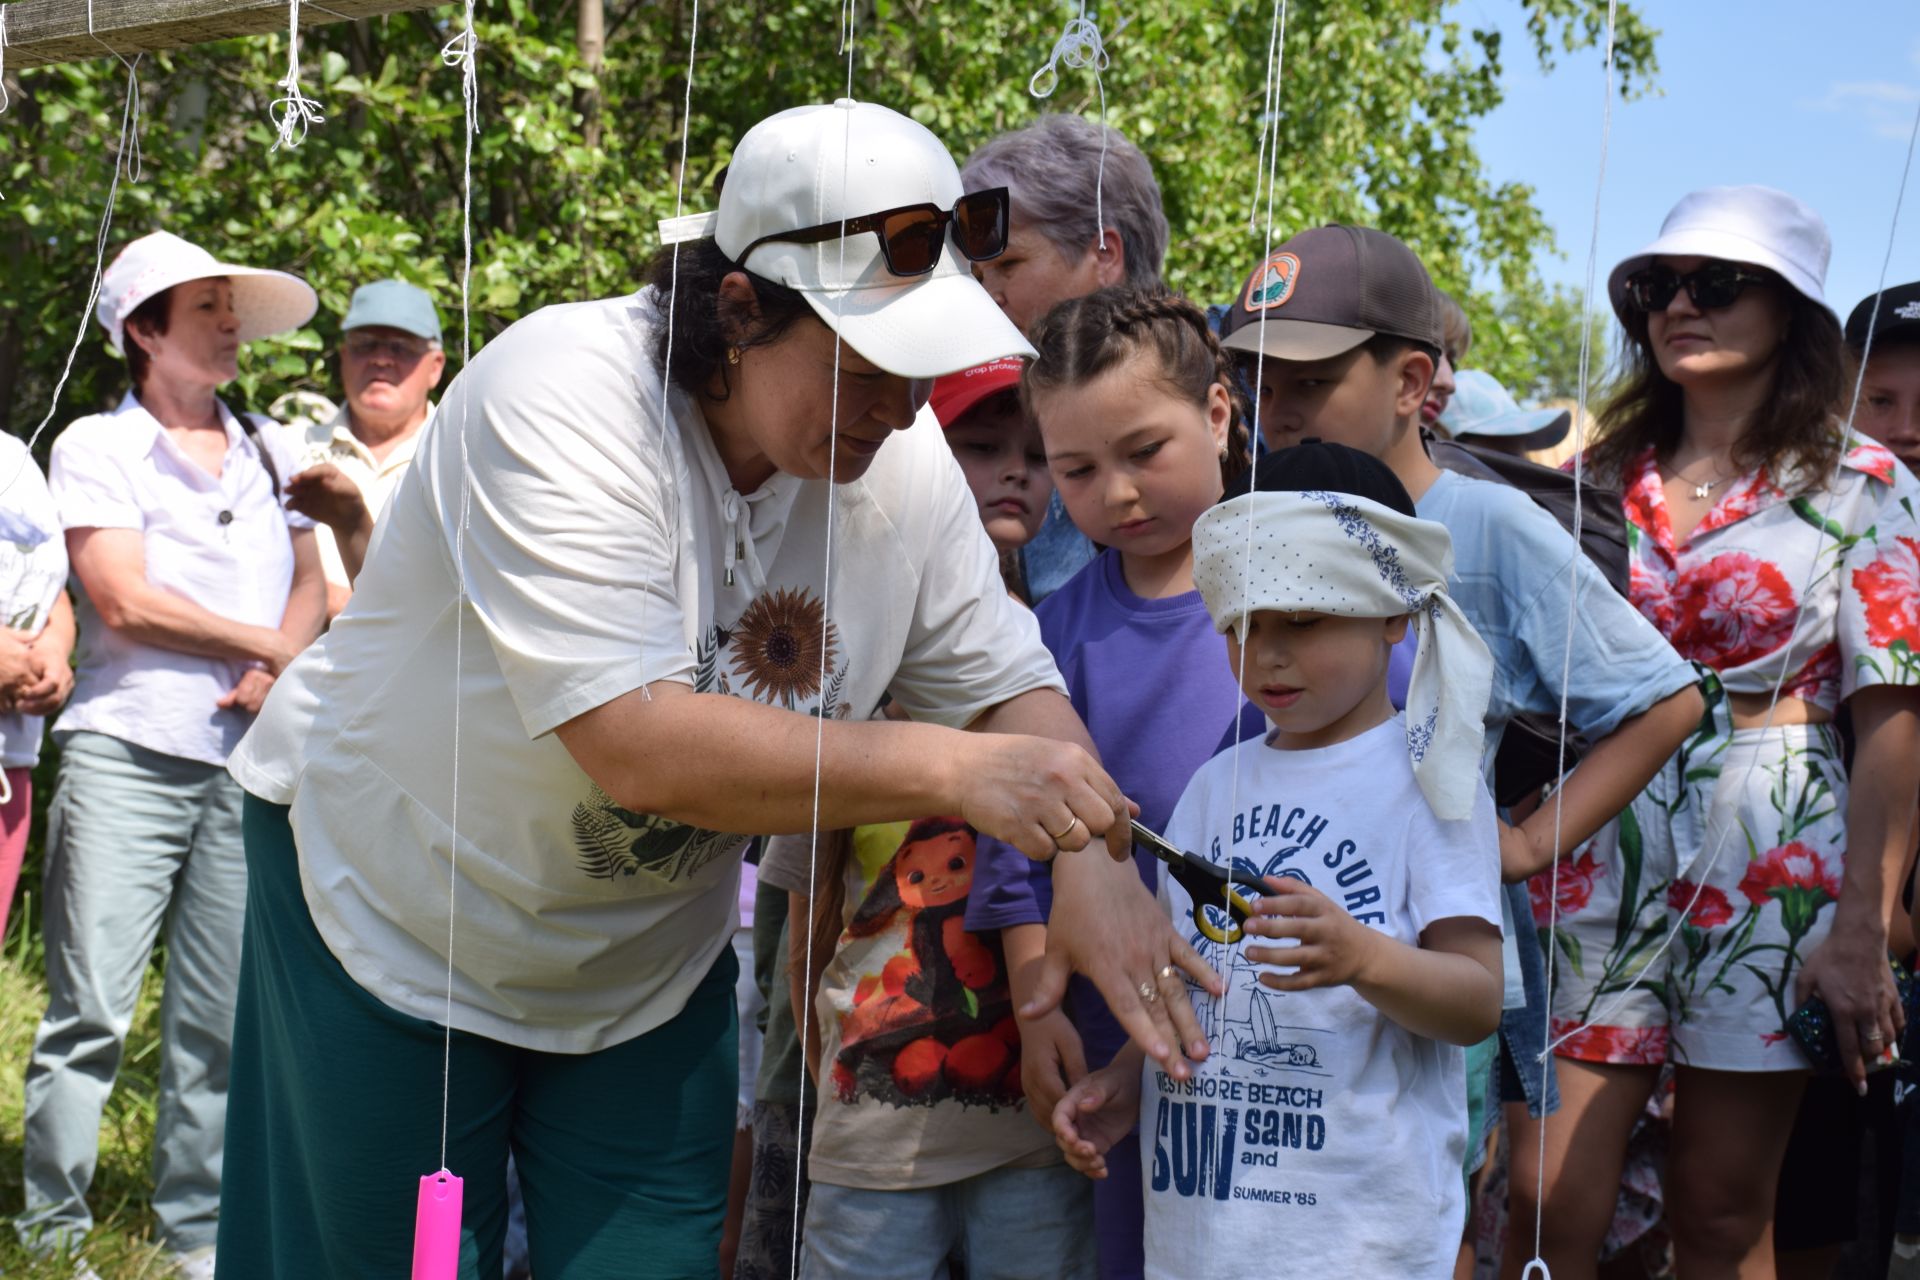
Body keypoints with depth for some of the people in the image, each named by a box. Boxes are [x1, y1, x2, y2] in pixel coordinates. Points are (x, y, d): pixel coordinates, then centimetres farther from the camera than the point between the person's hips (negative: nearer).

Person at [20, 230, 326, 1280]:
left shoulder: (266, 449, 17)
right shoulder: (96, 446, 3)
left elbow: (310, 583, 13)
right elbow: (123, 601, -7)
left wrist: (279, 667, -8)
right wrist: (268, 645, -2)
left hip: (249, 763, 4)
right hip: (127, 756, -4)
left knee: (219, 1020, 5)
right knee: (90, 1010, -5)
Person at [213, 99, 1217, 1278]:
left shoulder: (905, 460, -11)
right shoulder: (560, 399, -30)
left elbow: (1010, 683, -4)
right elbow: (637, 746, -38)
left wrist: (1094, 865, -24)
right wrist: (952, 769, -39)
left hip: (649, 965, 5)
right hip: (390, 909, -4)